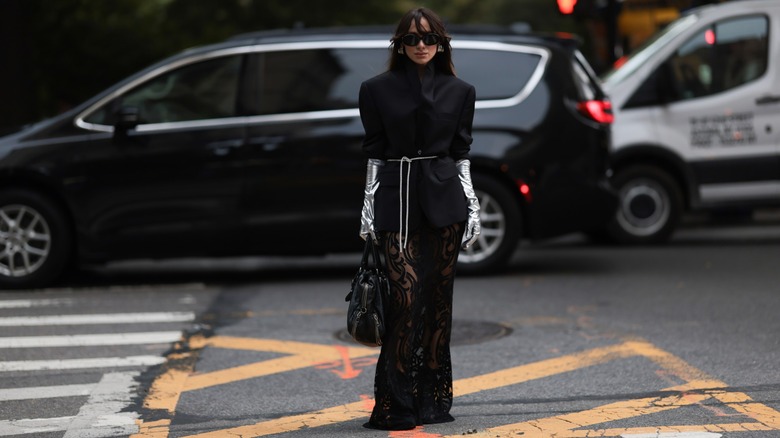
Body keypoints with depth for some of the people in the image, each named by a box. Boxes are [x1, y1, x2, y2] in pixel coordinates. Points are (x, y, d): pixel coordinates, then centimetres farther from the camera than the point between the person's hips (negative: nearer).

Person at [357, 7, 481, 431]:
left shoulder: (459, 91, 9)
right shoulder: (378, 89, 5)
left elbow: (460, 153, 11)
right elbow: (374, 153, 6)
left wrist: (472, 206, 5)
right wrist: (368, 209, 2)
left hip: (444, 202, 2)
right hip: (396, 201, -2)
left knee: (438, 298, 4)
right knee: (406, 296, -13)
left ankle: (432, 399, 13)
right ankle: (394, 406, -8)